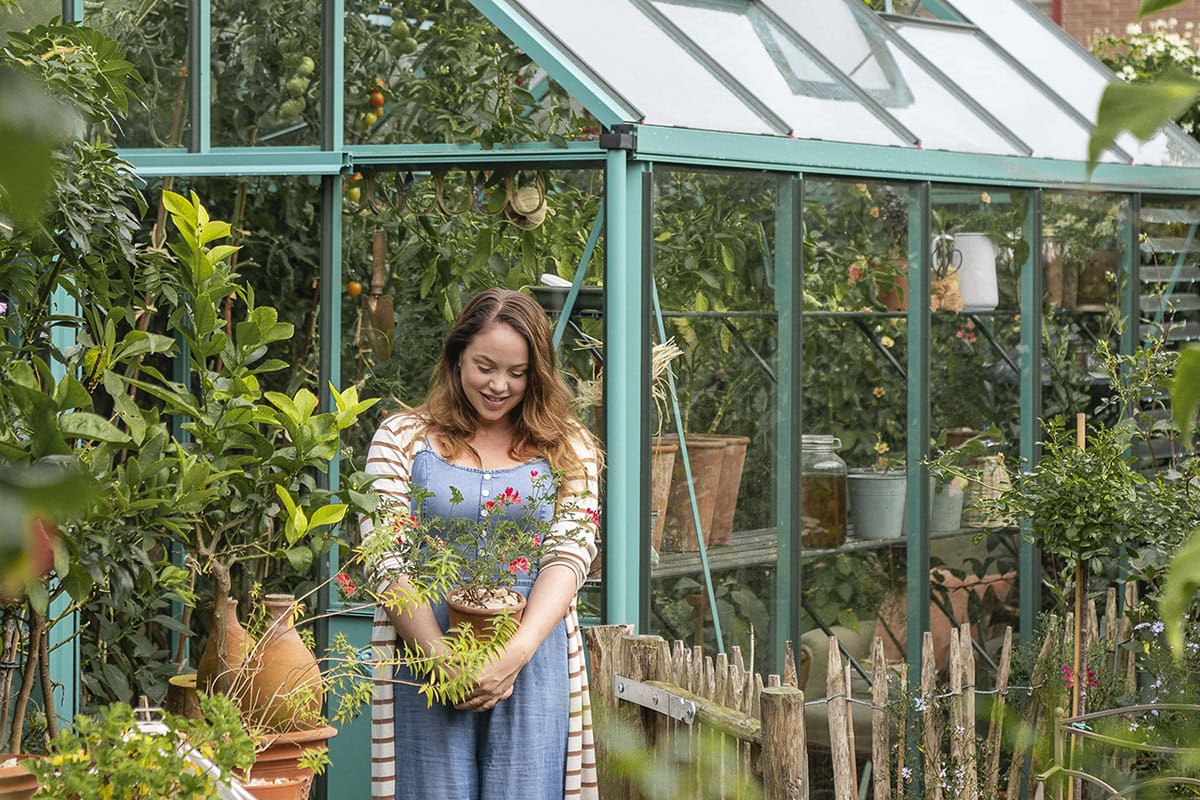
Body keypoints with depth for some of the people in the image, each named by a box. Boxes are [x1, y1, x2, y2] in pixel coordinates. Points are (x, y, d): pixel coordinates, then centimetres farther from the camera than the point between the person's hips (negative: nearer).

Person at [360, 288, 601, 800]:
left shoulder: (567, 447, 11)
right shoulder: (402, 438, 8)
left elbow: (571, 553, -1)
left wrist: (515, 654, -16)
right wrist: (443, 659, -13)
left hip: (533, 664, 1)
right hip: (426, 661, -1)